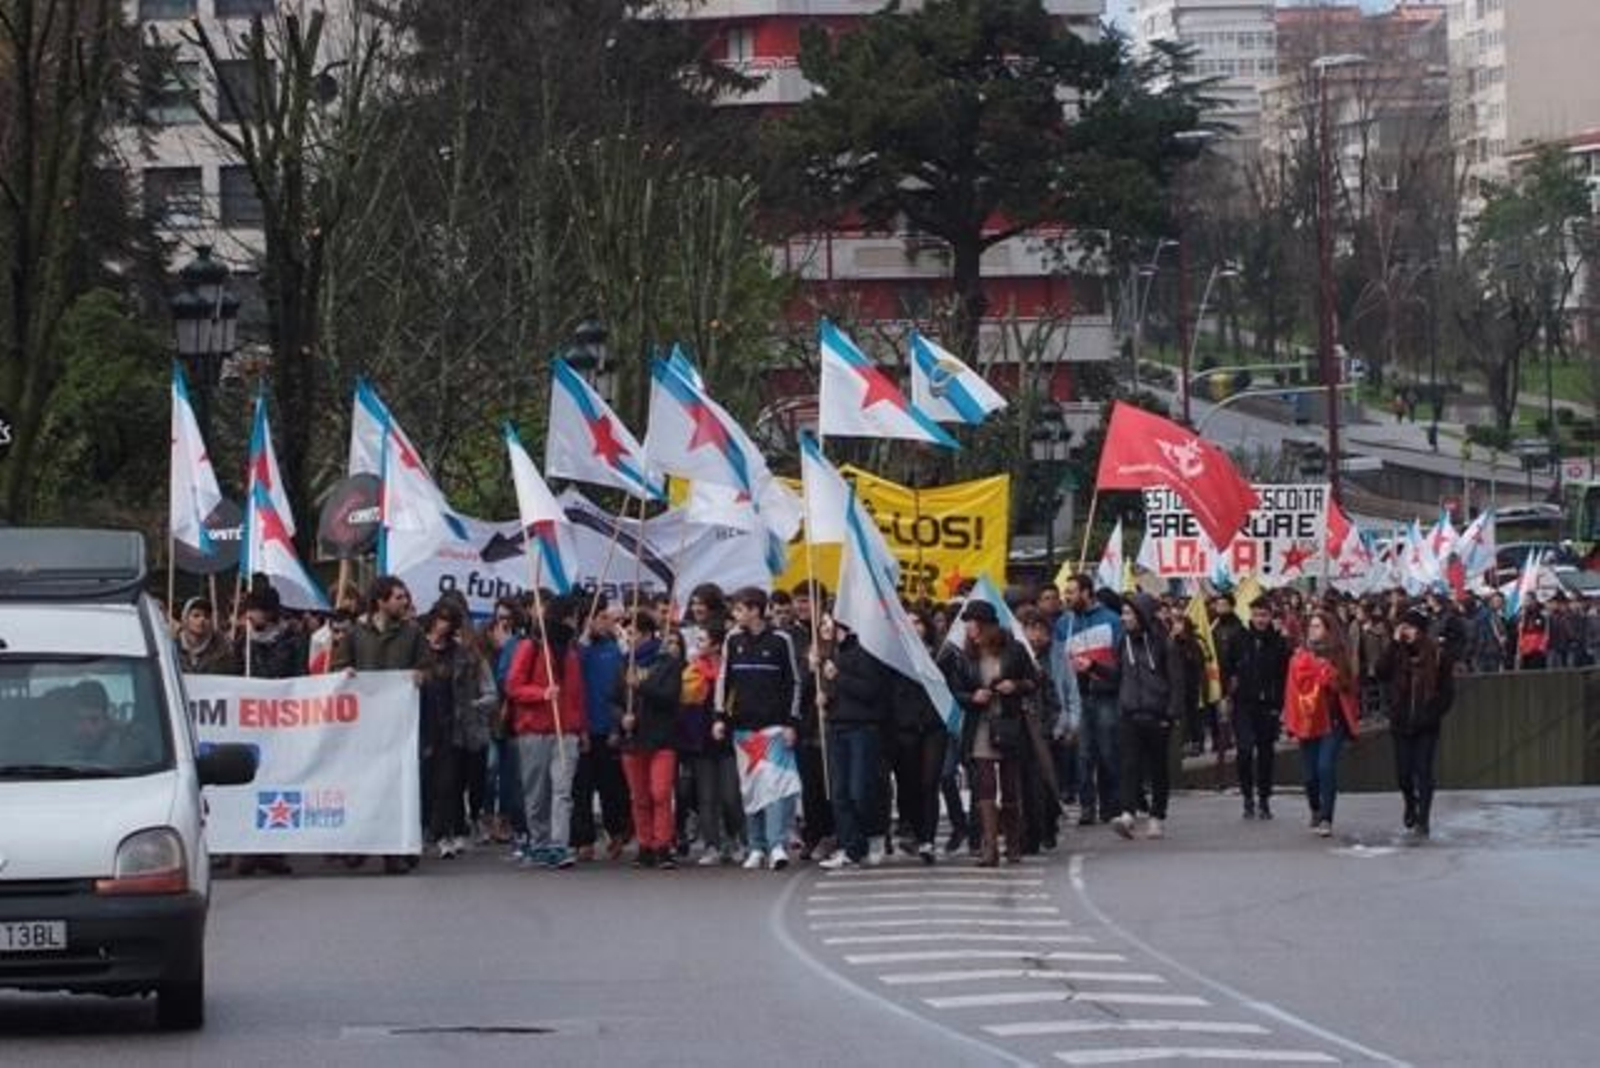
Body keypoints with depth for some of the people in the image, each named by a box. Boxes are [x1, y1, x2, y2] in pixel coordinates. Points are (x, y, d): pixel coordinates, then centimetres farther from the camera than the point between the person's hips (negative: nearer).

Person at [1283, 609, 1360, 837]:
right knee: (1310, 773, 7)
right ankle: (1316, 811, 32)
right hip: (1307, 721, 2)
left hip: (1332, 721, -2)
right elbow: (1292, 690, -2)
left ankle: (1326, 818, -14)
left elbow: (1345, 686, 5)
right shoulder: (1300, 656, 4)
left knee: (1326, 767, -16)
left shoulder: (1338, 655, 3)